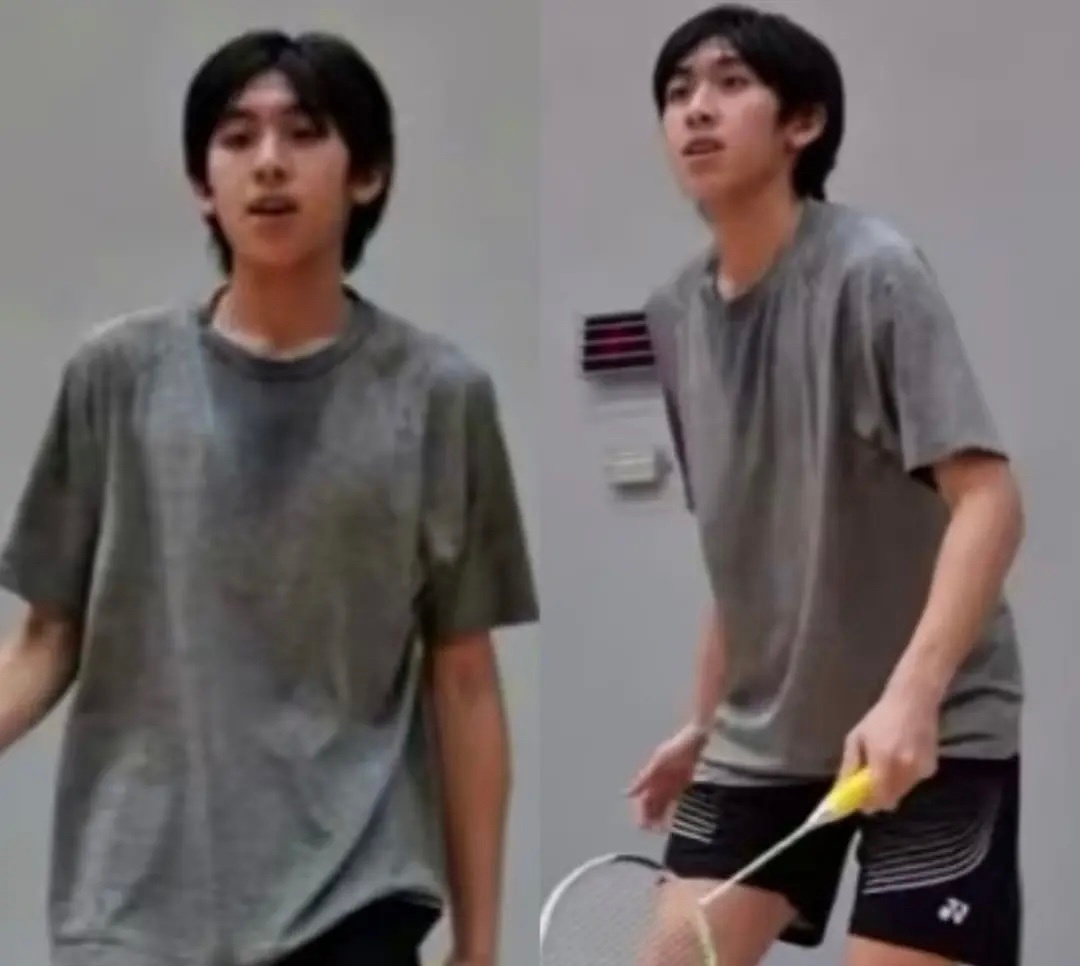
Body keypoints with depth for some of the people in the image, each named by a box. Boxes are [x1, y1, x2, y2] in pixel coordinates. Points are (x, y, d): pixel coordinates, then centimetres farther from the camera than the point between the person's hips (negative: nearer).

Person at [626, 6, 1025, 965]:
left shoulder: (873, 273, -15)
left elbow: (989, 499, -23)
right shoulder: (676, 312, 5)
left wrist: (911, 695, -35)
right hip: (763, 736, 6)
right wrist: (707, 719, 18)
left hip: (932, 735, -6)